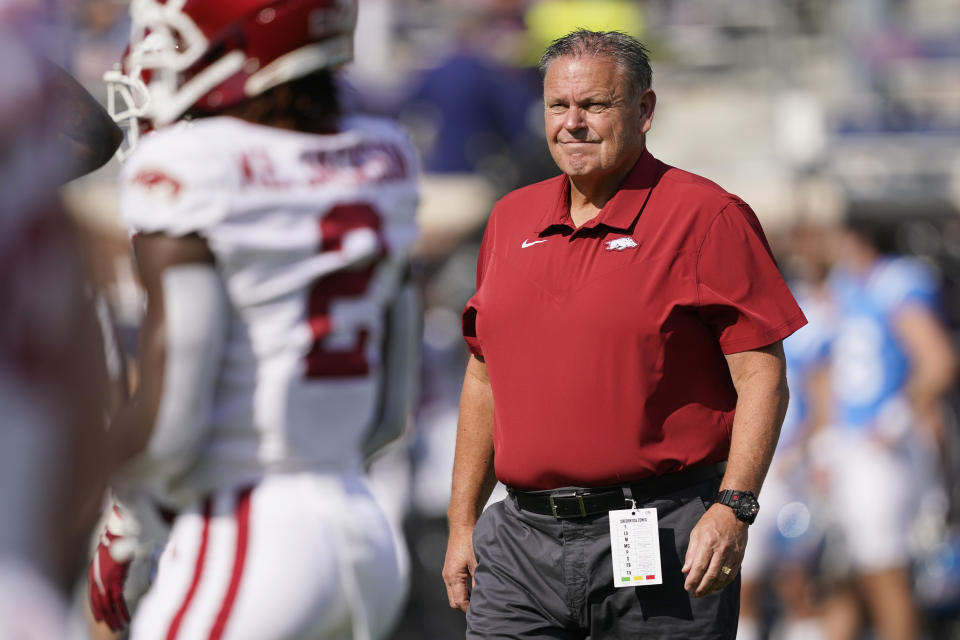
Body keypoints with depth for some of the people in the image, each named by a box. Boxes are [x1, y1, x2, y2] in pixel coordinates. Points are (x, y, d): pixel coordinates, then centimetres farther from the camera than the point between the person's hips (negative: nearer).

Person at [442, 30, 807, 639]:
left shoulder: (706, 217, -4)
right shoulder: (512, 219, 14)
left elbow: (762, 378, -8)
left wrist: (732, 509, -18)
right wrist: (463, 522, 17)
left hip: (660, 540, -5)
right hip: (522, 543, 5)